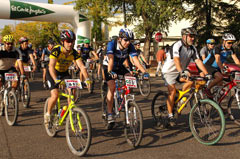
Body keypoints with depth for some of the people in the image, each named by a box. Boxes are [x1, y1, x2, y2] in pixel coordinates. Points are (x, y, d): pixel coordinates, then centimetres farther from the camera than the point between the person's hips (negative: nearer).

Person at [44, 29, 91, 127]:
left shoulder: (74, 53, -17)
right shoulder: (56, 50, -28)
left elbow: (81, 66, -24)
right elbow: (51, 66, -39)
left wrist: (87, 79, -40)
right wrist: (56, 80, -54)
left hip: (64, 73, 4)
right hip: (52, 73, -4)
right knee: (55, 95, -20)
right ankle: (48, 114, 5)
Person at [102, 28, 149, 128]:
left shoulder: (130, 47, -20)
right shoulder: (112, 44, -29)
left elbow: (136, 60, -30)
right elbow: (111, 60, -43)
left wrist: (144, 72, -44)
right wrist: (110, 72, -60)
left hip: (120, 66, 4)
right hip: (108, 67, -4)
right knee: (112, 87, -21)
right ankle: (109, 115, -17)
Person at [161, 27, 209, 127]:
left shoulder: (193, 48, -3)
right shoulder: (177, 46, -23)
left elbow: (198, 61, -10)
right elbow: (176, 60, -37)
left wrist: (206, 74, -21)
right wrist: (182, 72, -53)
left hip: (181, 71, 6)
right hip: (169, 71, -6)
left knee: (192, 80, -19)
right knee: (172, 92, -16)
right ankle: (170, 116, -6)